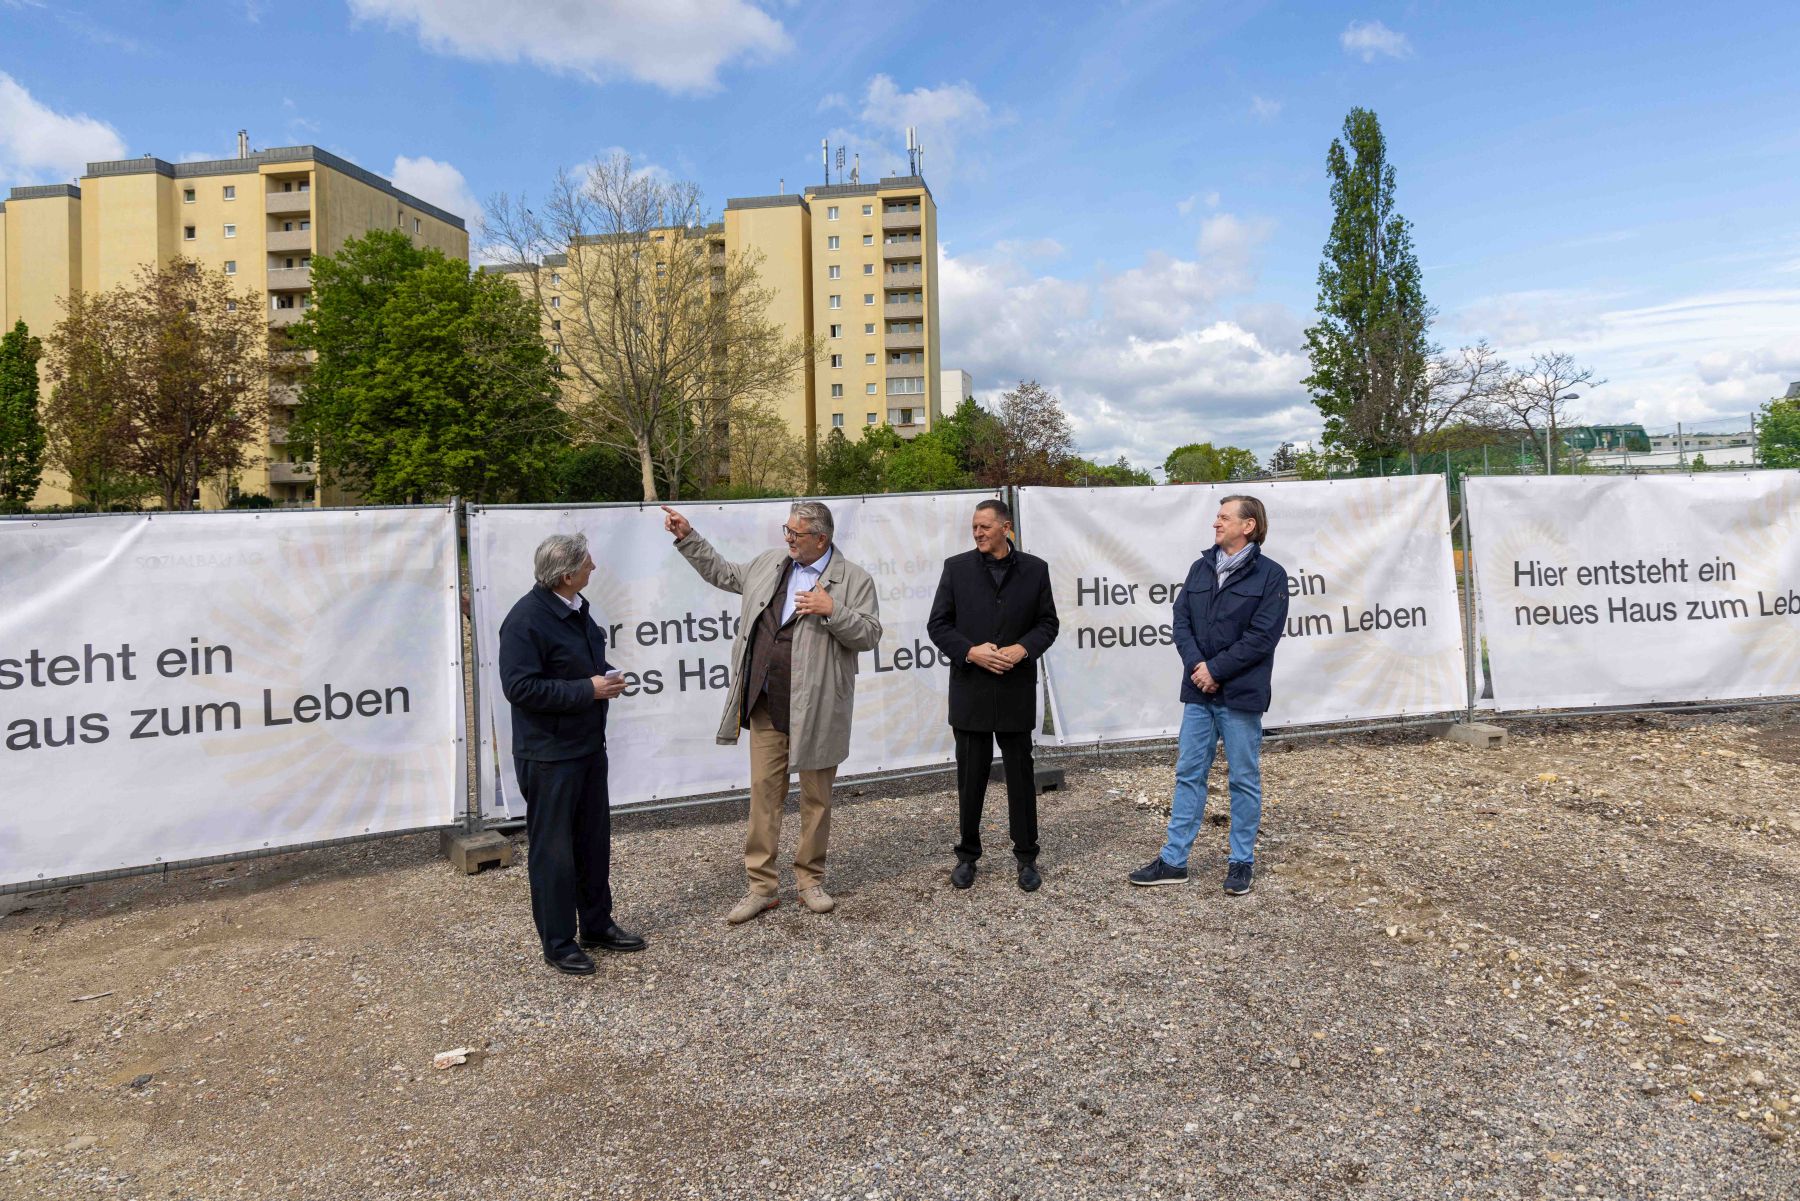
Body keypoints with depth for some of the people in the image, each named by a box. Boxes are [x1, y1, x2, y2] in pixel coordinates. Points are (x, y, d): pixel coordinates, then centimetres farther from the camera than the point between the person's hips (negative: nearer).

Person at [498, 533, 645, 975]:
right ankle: (558, 943, 18)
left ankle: (597, 925, 33)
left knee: (594, 840, 18)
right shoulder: (526, 620, -20)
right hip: (549, 754, -9)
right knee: (553, 849, 4)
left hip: (589, 745, 9)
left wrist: (609, 675, 2)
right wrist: (588, 689, -23)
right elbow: (520, 687, -25)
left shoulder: (576, 607, 8)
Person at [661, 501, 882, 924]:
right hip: (766, 704, 4)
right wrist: (687, 538, 22)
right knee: (763, 792, 6)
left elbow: (870, 635, -7)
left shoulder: (853, 579, -3)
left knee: (816, 796, 9)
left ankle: (810, 880, 25)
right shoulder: (769, 564, 11)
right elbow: (721, 572, 24)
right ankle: (761, 886, 16)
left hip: (817, 708, -4)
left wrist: (832, 611, -20)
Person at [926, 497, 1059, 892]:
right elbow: (938, 624, 1)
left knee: (1021, 774, 9)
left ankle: (1026, 857, 22)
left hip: (1017, 691, 0)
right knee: (971, 775, 7)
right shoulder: (956, 567, 2)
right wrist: (970, 651, -14)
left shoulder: (1034, 569, 3)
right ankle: (967, 855, 23)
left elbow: (1047, 623, 5)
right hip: (970, 691, 0)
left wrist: (1023, 649, -14)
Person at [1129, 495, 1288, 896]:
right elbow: (1181, 620, 4)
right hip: (1198, 692, 5)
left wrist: (1215, 669, -15)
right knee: (1188, 775, 9)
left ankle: (1242, 861, 21)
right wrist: (1196, 665, -11)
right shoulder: (1201, 567, 9)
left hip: (1240, 696, -5)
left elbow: (1262, 636, -13)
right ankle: (1174, 861, 16)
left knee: (1244, 780, 8)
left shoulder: (1270, 574, -6)